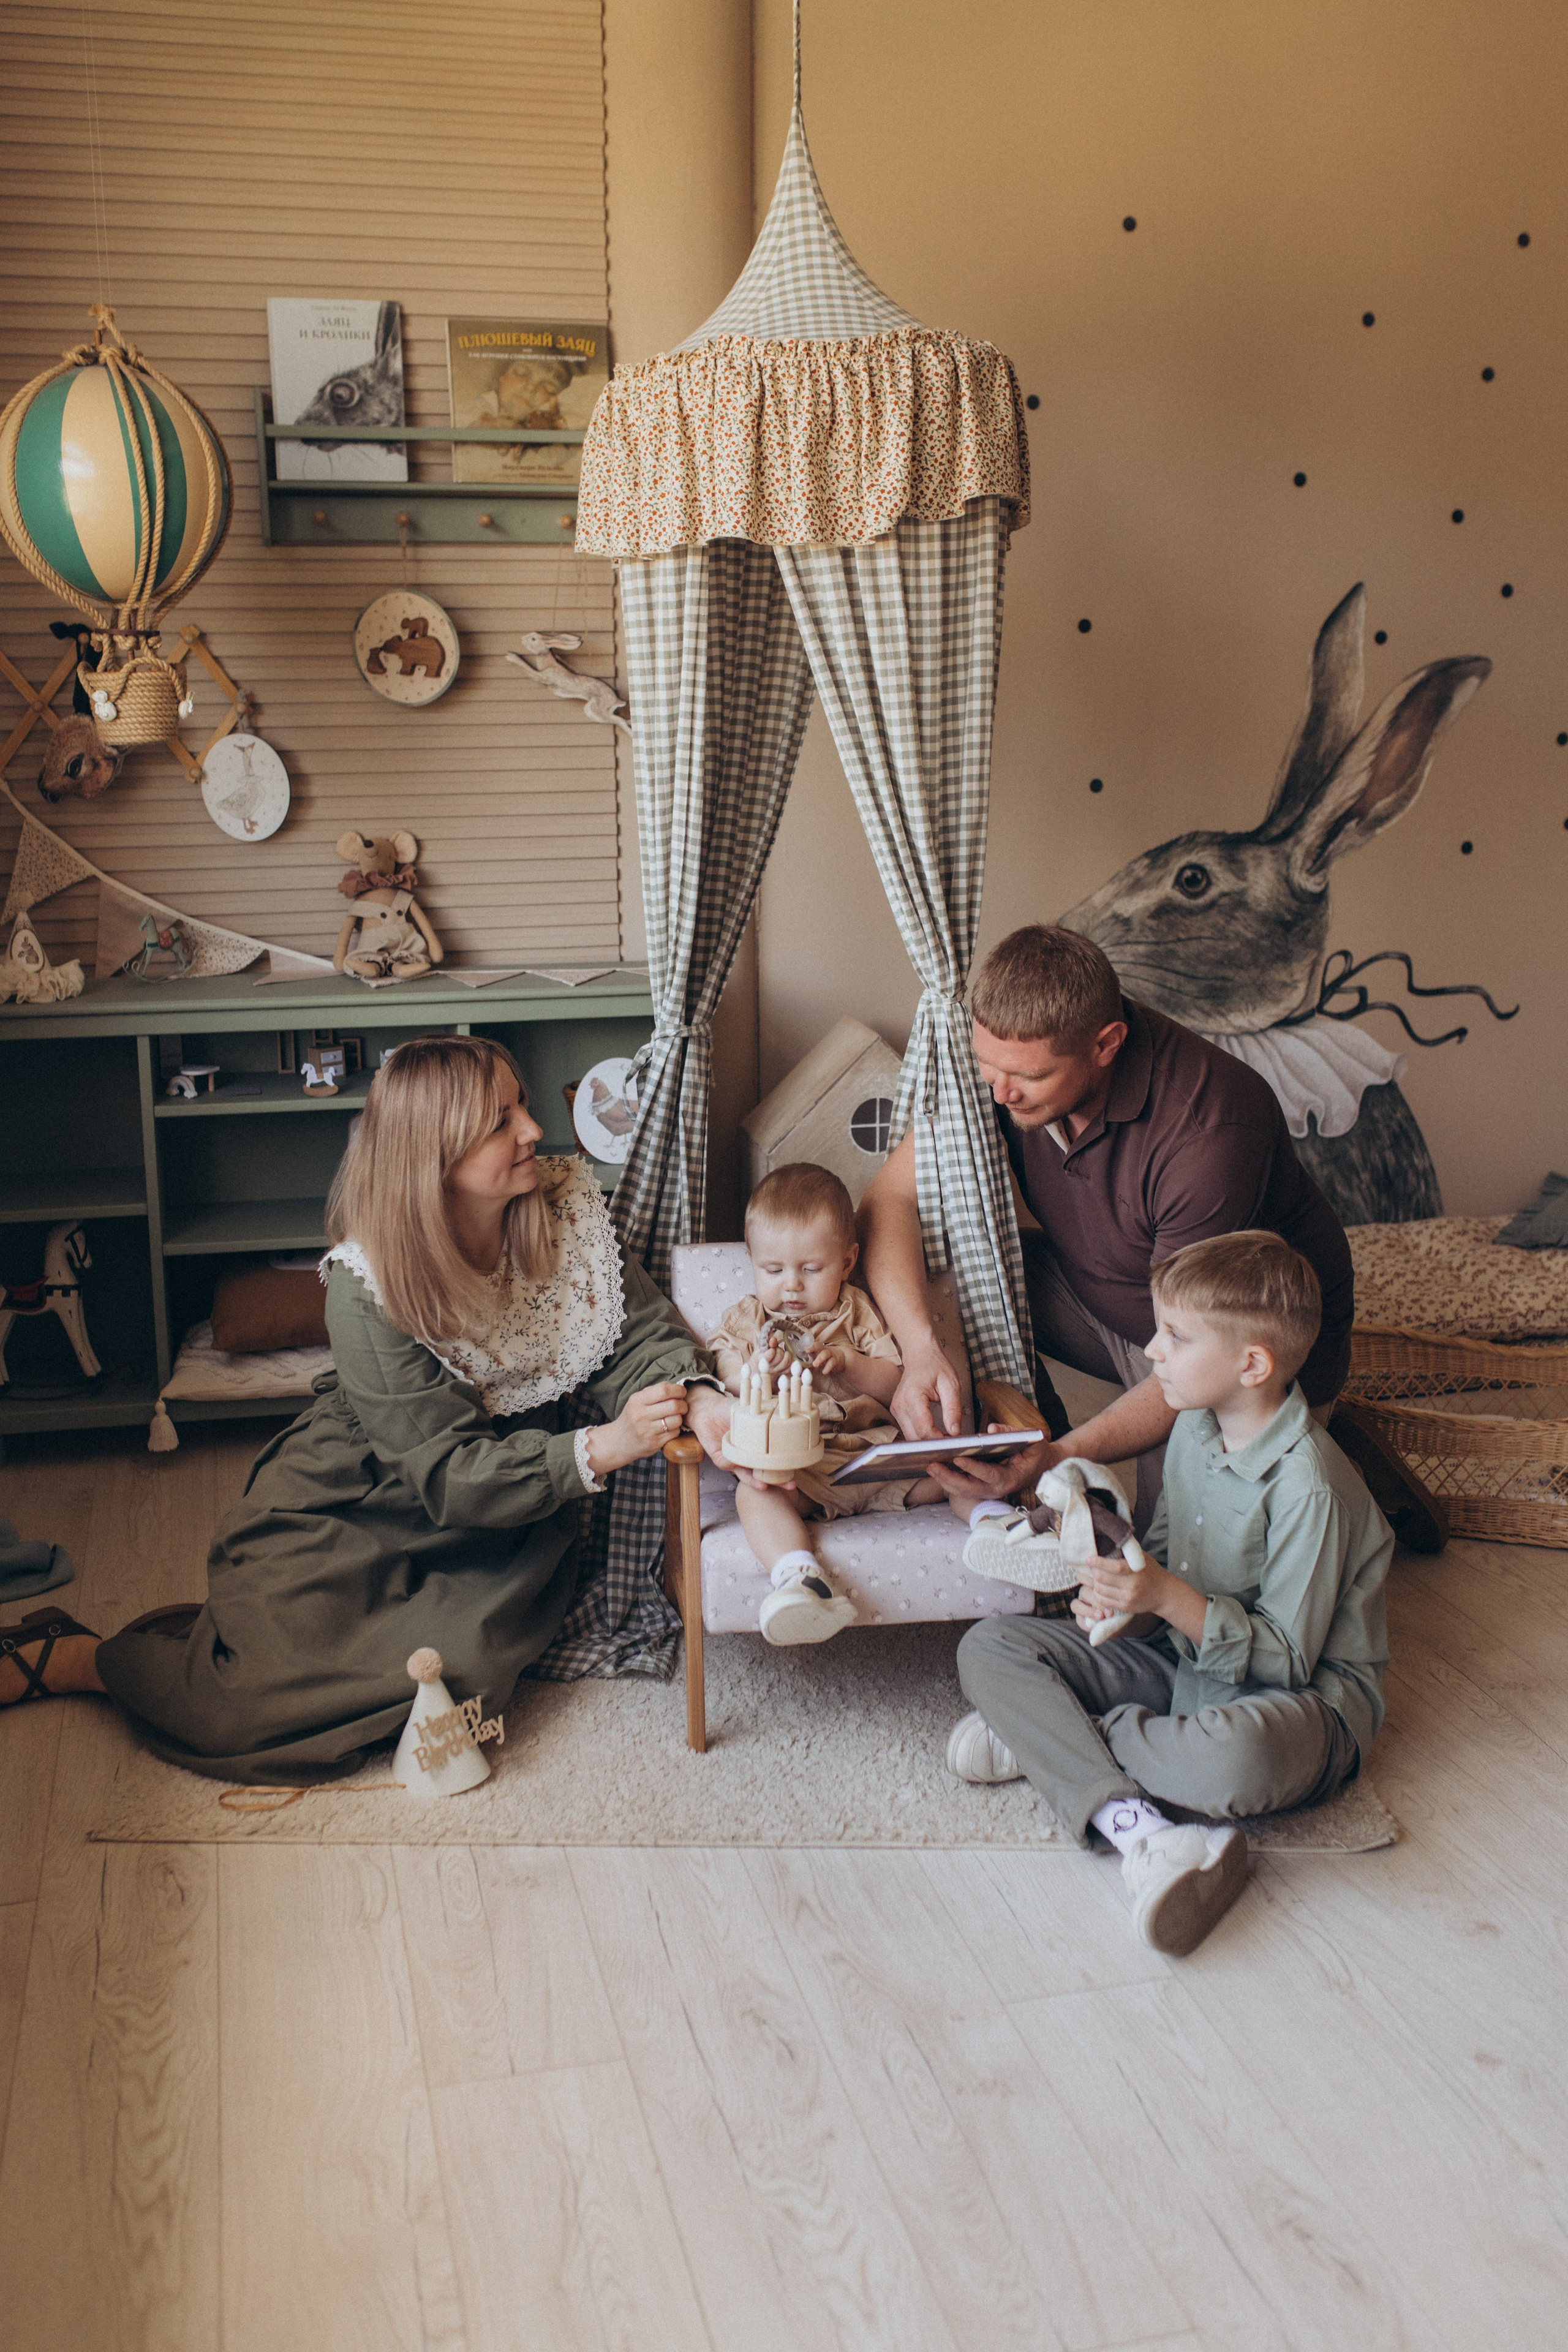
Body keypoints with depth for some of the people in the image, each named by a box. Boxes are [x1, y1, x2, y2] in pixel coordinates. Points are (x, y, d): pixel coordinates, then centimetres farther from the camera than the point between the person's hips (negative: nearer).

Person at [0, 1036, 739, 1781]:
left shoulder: (568, 1207, -10)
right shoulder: (367, 1292, -25)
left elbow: (640, 1332, -11)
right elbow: (452, 1476, -26)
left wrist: (698, 1401, -34)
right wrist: (601, 1448, -39)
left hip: (501, 1523, 4)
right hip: (350, 1510, -4)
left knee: (463, 1659, -23)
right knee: (277, 1692, -20)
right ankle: (72, 1659, 8)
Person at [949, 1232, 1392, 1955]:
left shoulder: (1307, 1488, -24)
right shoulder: (1194, 1429, 0)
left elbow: (1287, 1657, -21)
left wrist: (1171, 1599, -31)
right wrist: (1124, 1596, -9)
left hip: (1300, 1696, -7)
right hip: (1185, 1658, 8)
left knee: (1238, 1757, -44)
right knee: (988, 1647, -8)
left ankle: (1042, 1733, -17)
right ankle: (1135, 1826, -28)